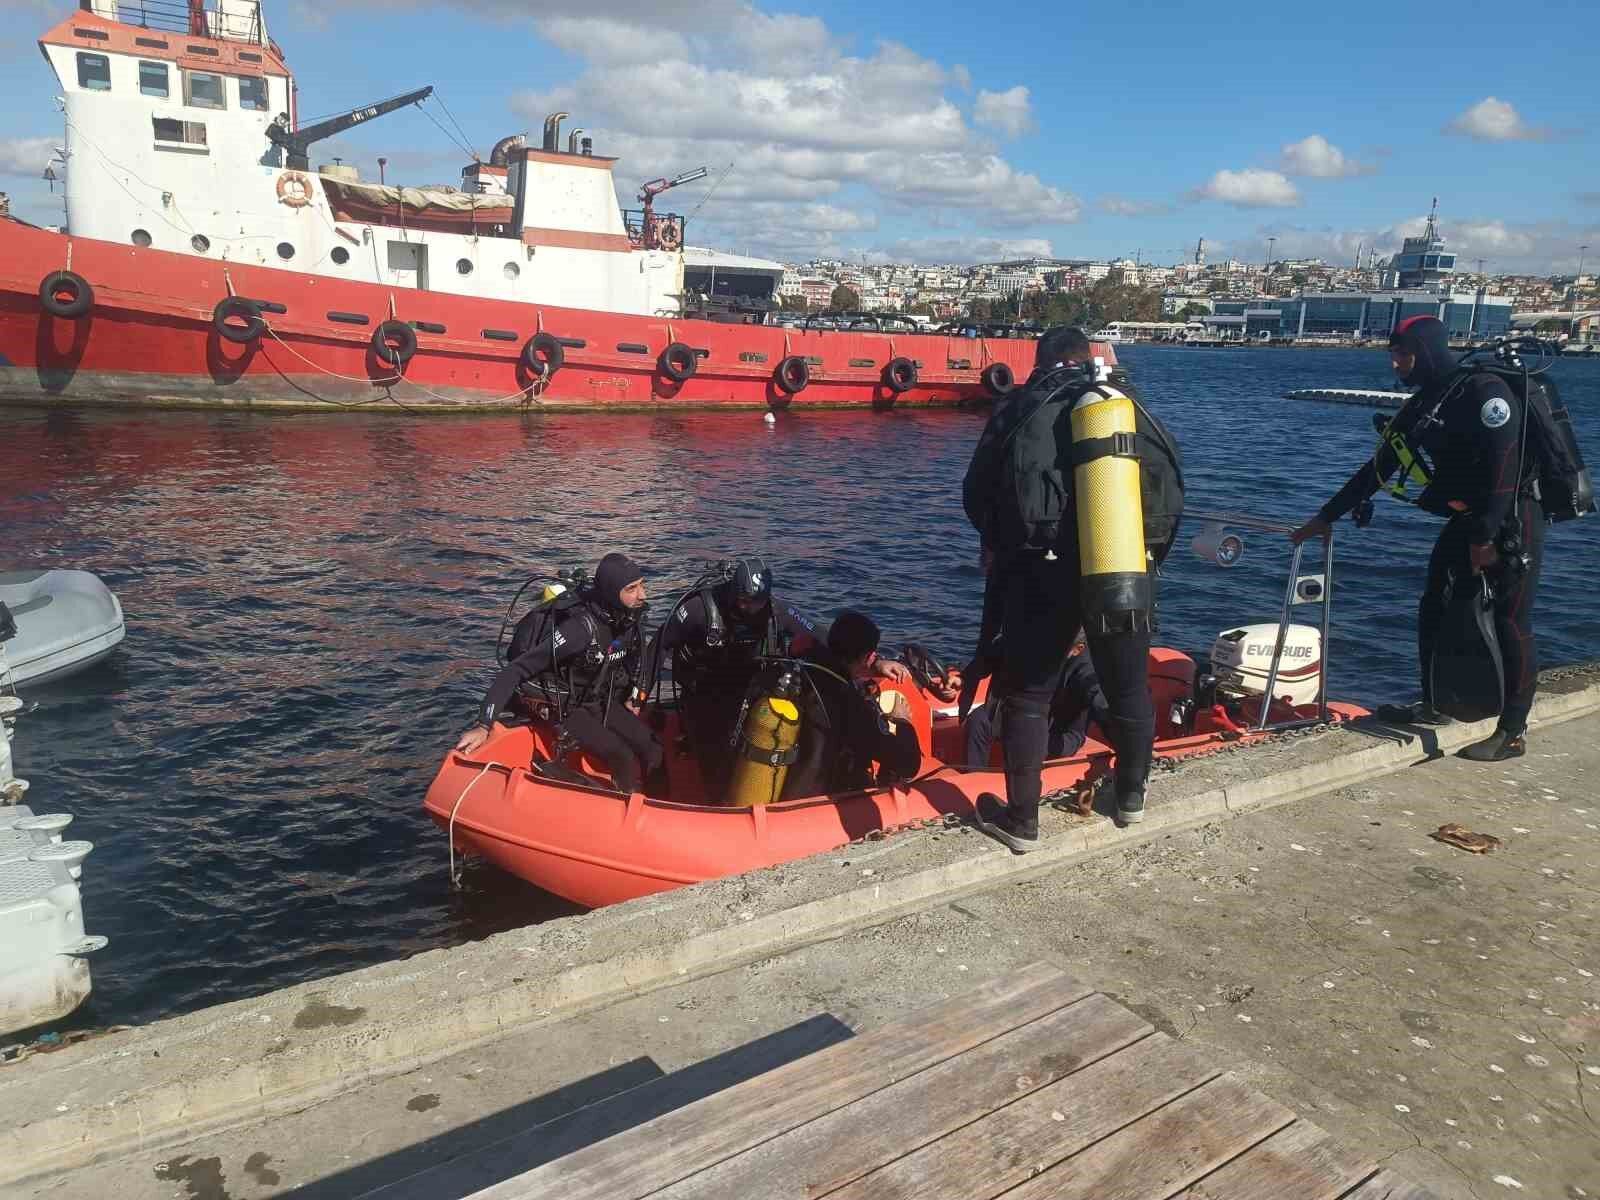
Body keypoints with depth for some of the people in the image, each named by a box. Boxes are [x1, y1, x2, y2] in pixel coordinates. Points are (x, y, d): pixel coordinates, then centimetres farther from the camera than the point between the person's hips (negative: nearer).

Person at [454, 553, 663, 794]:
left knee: (653, 753, -9)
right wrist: (484, 726, -34)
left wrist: (629, 700, 12)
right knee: (624, 760, -24)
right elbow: (517, 670, -31)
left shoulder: (633, 617, -11)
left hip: (603, 701, 7)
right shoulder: (581, 627, -32)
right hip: (568, 707, -6)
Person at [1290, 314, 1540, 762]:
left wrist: (1486, 535, -24)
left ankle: (1513, 732, 2)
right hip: (1466, 519, 9)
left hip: (1512, 518, -8)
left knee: (1510, 623, -6)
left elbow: (1504, 465, -22)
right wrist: (1326, 517, 11)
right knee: (1433, 610, 11)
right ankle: (1434, 706, 24)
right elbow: (1378, 468, 12)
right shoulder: (1419, 407, 9)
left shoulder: (1484, 390, -16)